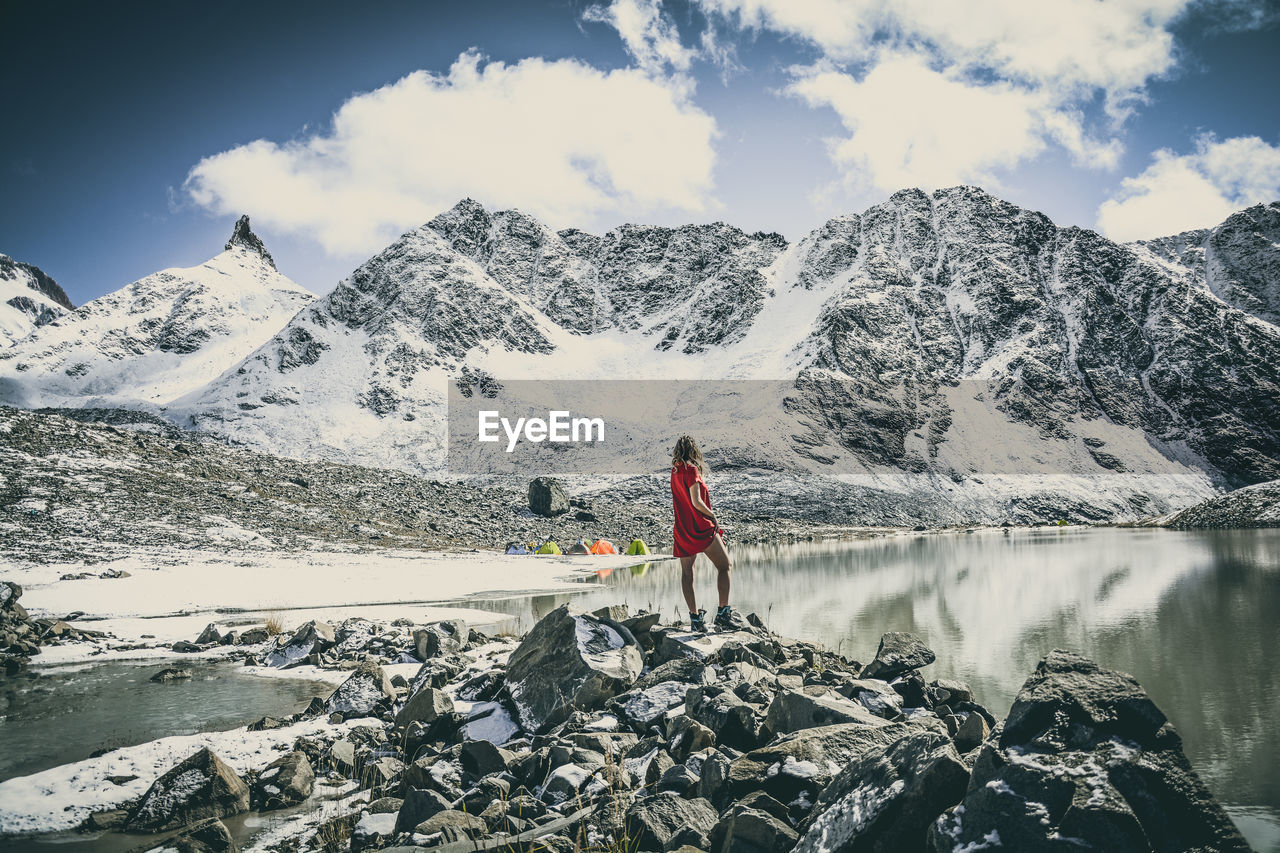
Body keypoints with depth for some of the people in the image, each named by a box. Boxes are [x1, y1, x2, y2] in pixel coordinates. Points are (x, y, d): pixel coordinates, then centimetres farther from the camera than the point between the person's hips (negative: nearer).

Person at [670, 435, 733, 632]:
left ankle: (695, 617, 9)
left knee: (686, 572, 10)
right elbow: (696, 501, -20)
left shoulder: (675, 470, 7)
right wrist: (713, 516, -8)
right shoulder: (691, 469, -14)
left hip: (682, 528, 7)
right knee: (724, 566, 5)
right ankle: (723, 612, 1)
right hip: (701, 527, -7)